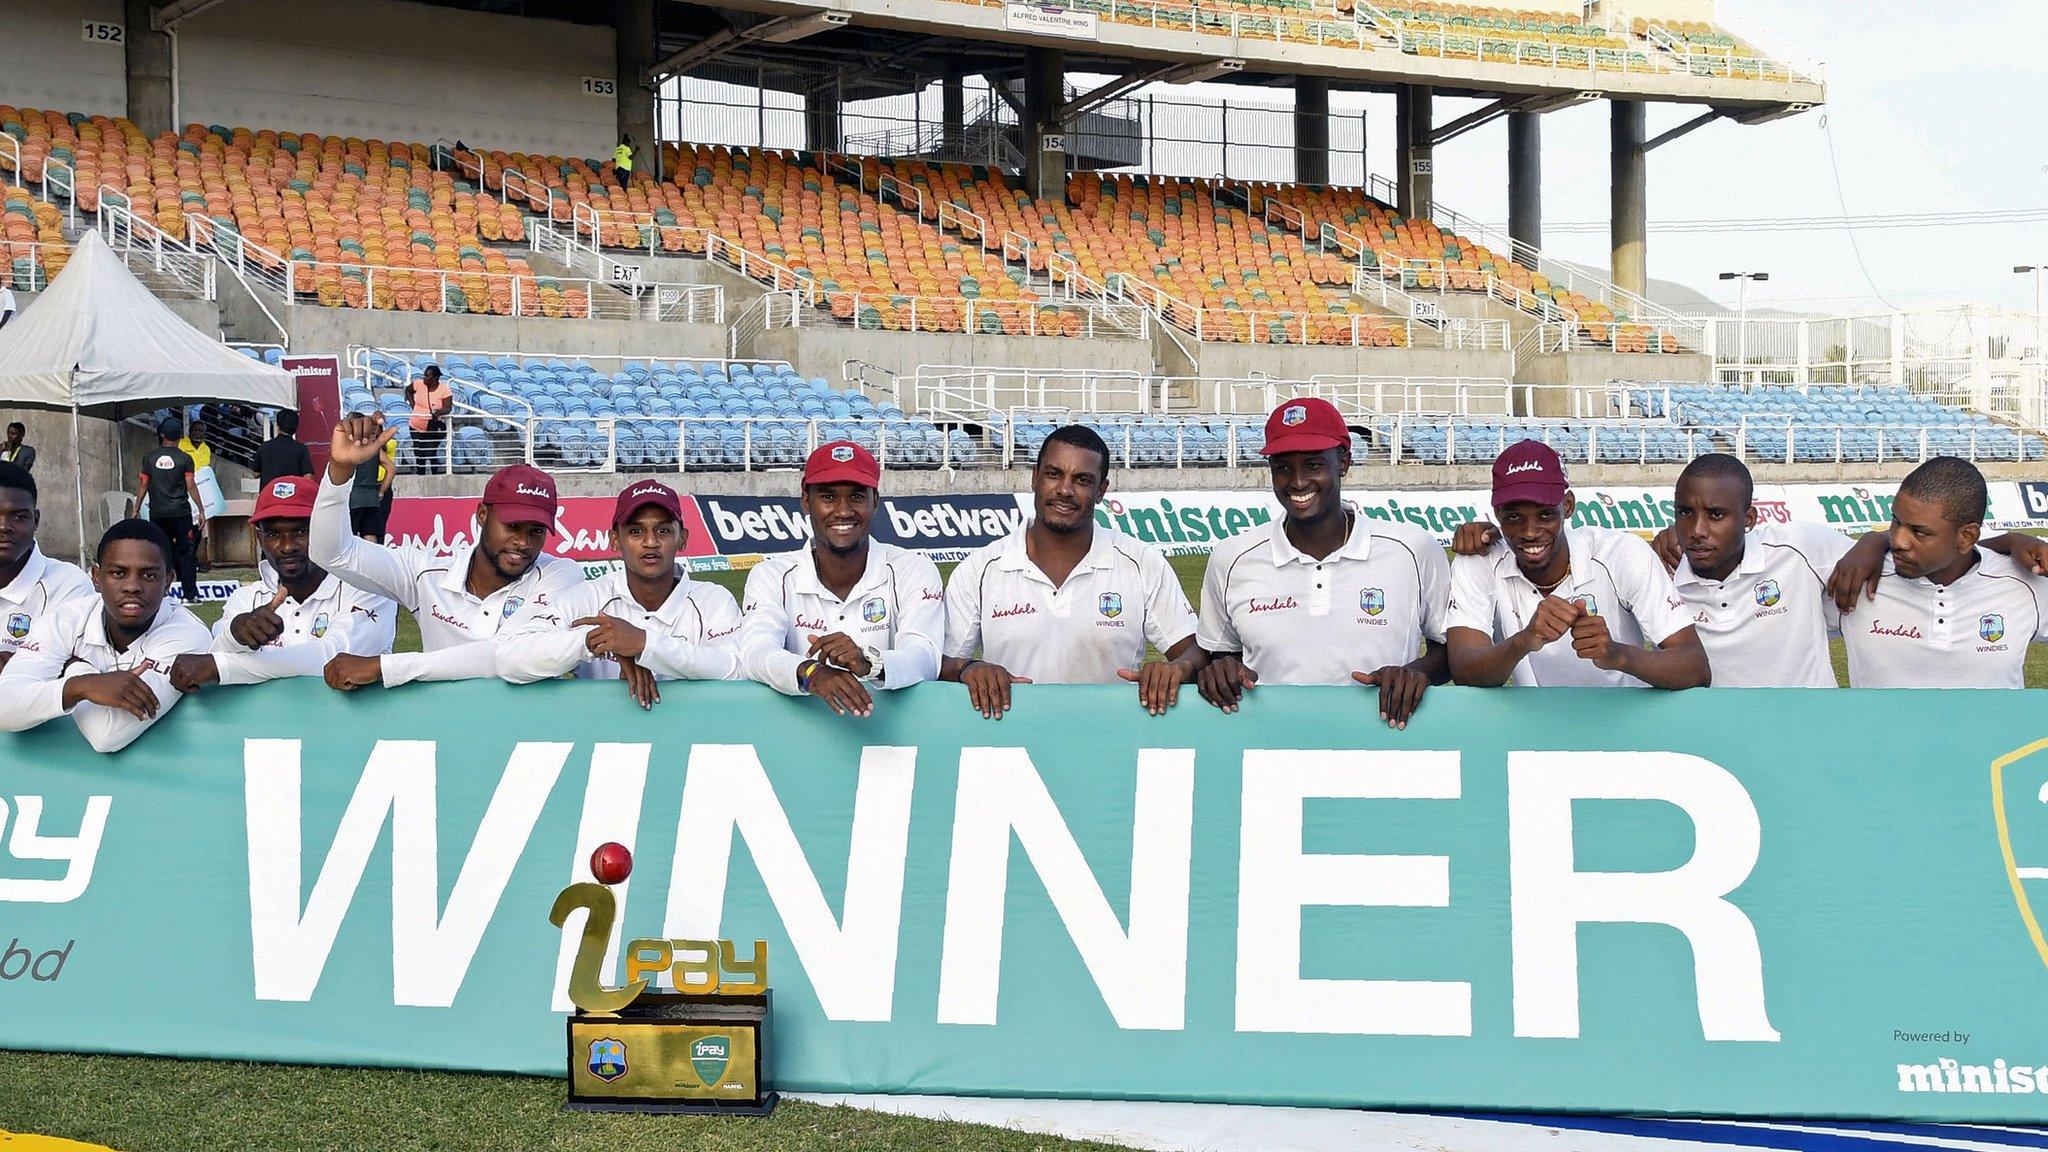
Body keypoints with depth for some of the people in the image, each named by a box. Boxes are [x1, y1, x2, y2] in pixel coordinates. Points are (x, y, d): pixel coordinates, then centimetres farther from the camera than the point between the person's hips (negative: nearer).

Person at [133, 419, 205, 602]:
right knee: (185, 552, 0)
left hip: (157, 514, 2)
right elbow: (191, 486, -6)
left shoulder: (150, 458, 4)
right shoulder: (184, 458, -3)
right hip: (181, 512, -2)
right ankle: (189, 594, -3)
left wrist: (136, 510, 13)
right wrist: (201, 510, -3)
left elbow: (143, 485, 5)